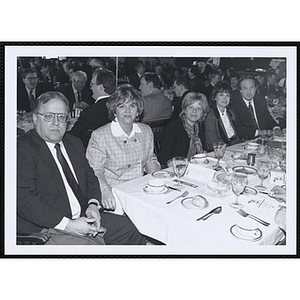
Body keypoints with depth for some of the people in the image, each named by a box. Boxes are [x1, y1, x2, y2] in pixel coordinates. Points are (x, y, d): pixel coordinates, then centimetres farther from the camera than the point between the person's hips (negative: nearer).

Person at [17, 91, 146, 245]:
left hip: (83, 218, 7)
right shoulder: (22, 148, -11)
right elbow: (25, 200, -19)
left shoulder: (74, 143, 15)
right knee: (91, 245, -30)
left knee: (132, 230, 2)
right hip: (46, 229, -7)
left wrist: (93, 204, -2)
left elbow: (90, 177, 19)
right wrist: (67, 224, -22)